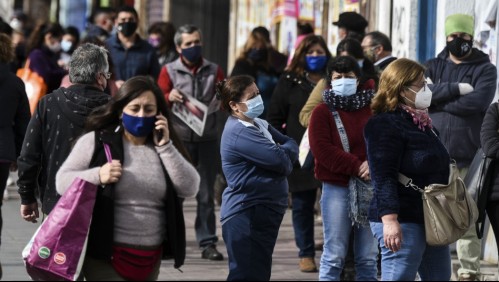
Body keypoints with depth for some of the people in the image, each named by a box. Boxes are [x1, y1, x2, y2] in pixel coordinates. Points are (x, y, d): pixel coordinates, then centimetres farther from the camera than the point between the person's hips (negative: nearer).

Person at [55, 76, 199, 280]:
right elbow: (62, 182, -1)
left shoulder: (164, 147, 10)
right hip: (105, 255, -4)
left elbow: (190, 188, -1)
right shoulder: (97, 141, -1)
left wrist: (164, 146, -7)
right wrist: (97, 176, -18)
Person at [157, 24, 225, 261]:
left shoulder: (214, 71, 9)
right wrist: (169, 97, -20)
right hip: (179, 139, -2)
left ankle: (208, 243, 7)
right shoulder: (169, 71, 3)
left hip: (207, 140, 2)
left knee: (206, 194, 5)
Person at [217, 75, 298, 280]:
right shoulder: (238, 132, -19)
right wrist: (286, 155, -1)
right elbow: (280, 159, -24)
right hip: (246, 213, -10)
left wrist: (283, 152, -10)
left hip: (265, 210, 10)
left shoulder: (258, 124, 14)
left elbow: (291, 144, 12)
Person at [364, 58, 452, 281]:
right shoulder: (385, 124, -12)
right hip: (403, 222, -10)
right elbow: (383, 177, -21)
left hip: (431, 220, 10)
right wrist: (389, 220, -29)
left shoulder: (424, 123, 16)